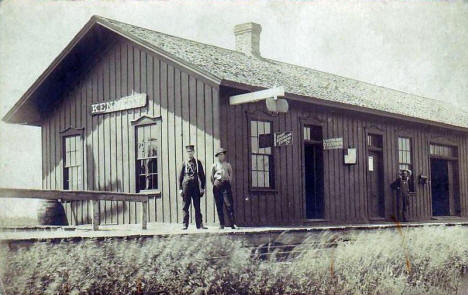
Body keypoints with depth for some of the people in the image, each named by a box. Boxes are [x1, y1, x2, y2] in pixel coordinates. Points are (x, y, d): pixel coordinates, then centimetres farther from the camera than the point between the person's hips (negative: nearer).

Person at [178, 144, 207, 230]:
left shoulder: (198, 163, 8)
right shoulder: (184, 163, 5)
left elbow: (202, 176, 10)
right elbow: (180, 177, 6)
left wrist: (202, 188, 5)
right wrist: (180, 189, 0)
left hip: (196, 186, 1)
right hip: (186, 186, -1)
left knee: (197, 206, 2)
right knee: (185, 206, 2)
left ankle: (199, 224, 5)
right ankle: (185, 224, 6)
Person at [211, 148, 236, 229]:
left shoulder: (227, 165, 15)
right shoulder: (214, 165, 11)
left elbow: (231, 174, 17)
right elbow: (212, 176, 13)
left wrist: (229, 182, 5)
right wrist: (214, 184, 3)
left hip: (226, 184, 0)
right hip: (217, 186, 0)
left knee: (229, 204, -9)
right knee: (219, 206, -1)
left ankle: (232, 223, -12)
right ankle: (221, 224, 2)